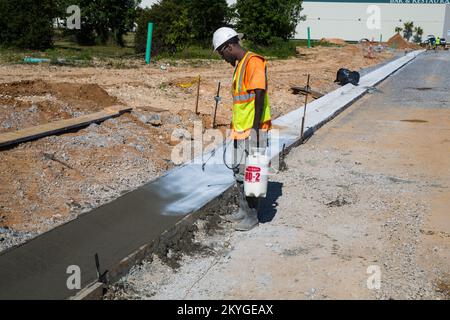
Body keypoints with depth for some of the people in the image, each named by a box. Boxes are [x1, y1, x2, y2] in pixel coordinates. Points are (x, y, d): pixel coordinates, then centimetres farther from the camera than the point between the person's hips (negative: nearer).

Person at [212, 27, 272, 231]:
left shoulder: (253, 62, -14)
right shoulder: (240, 64, 16)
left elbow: (259, 95, -20)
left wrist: (255, 128, -22)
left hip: (253, 130, -10)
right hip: (240, 130, 10)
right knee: (239, 171, 15)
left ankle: (252, 217, 7)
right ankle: (243, 211, 26)